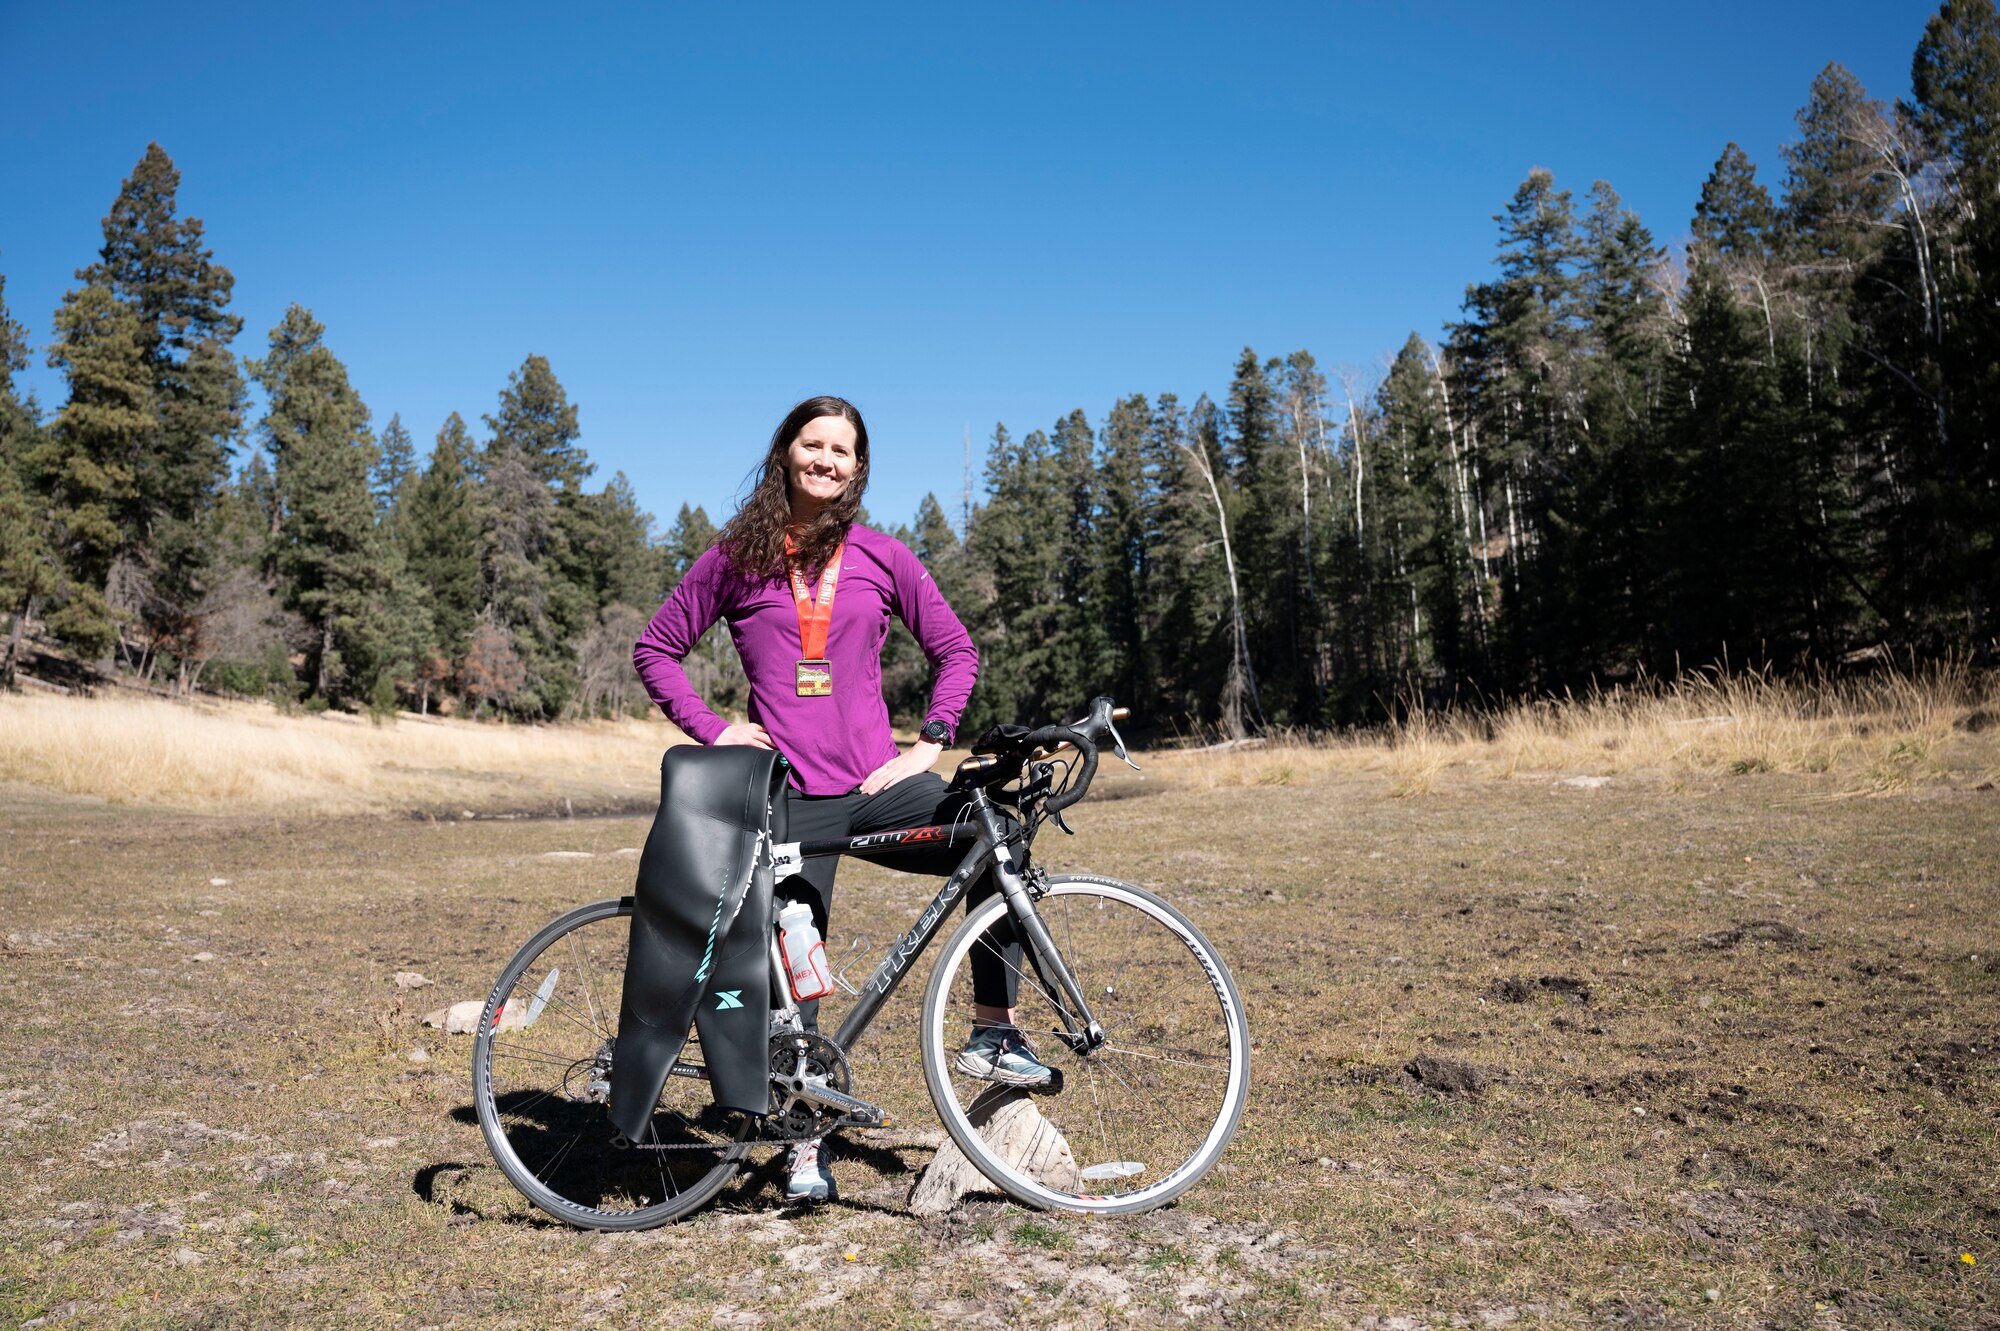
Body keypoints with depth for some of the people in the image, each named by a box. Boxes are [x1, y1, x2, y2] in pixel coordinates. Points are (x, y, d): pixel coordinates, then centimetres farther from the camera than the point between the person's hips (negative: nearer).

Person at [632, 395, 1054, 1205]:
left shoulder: (882, 558, 6)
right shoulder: (736, 559, 4)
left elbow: (956, 651, 12)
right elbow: (655, 651, 10)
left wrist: (930, 743, 0)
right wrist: (713, 729, -2)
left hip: (879, 782, 1)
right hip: (790, 797, -1)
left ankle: (991, 1036, -6)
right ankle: (807, 1145, 21)